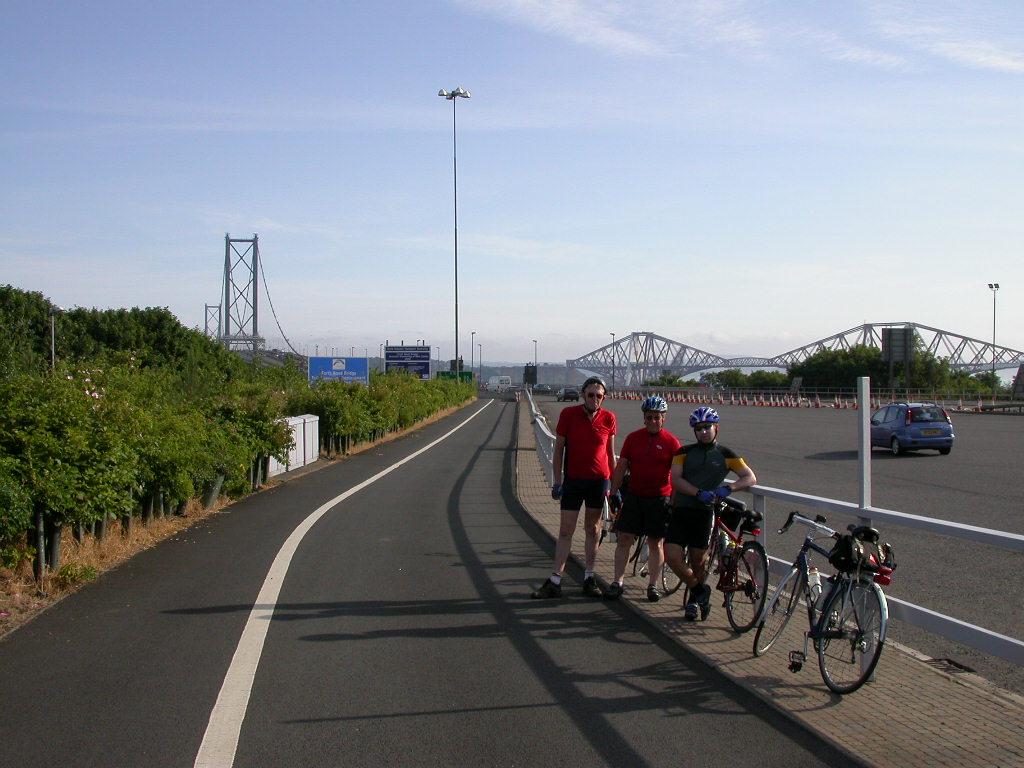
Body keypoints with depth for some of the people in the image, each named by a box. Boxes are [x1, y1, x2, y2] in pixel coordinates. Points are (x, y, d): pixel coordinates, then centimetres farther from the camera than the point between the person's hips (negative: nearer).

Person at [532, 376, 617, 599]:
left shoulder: (608, 418, -1)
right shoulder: (568, 414, -5)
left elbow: (611, 453, 8)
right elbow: (559, 450, -1)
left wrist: (614, 484, 8)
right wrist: (556, 482, -4)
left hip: (598, 480, 1)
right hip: (573, 479, -1)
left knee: (592, 529, 9)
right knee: (566, 530, -1)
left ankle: (589, 579, 18)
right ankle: (555, 581, 0)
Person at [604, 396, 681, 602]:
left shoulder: (672, 442, -3)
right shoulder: (633, 438, 5)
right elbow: (621, 466, 9)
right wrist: (614, 492, 4)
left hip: (659, 499, -2)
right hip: (633, 496, 2)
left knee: (655, 543, 5)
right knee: (624, 539, 0)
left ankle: (653, 585, 15)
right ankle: (617, 582, 7)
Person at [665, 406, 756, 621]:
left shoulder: (726, 455, 5)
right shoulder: (684, 452, 7)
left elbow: (750, 478, -1)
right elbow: (676, 479, -5)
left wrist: (728, 488, -19)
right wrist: (699, 493, -21)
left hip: (705, 513, -1)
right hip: (681, 510, 1)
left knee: (698, 559, 1)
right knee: (672, 555, -9)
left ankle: (694, 599, 26)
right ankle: (700, 590, 14)